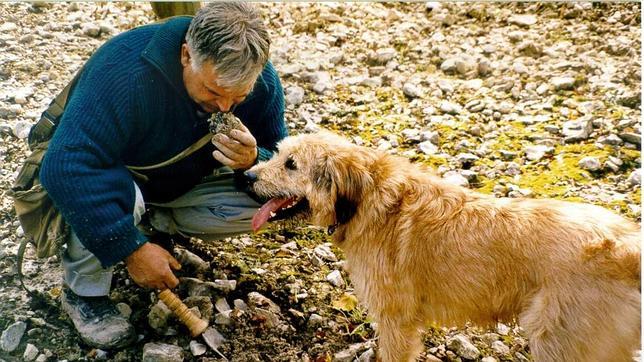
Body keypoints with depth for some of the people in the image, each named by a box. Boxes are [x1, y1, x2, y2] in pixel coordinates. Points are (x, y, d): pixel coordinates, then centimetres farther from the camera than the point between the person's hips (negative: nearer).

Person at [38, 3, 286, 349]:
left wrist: (252, 161, -37)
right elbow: (66, 167, -42)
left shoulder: (263, 82, -21)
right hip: (113, 175, -4)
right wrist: (132, 248, -41)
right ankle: (83, 291, -9)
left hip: (184, 181, 5)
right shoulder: (125, 70, -38)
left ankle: (157, 220, 4)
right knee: (123, 195, -38)